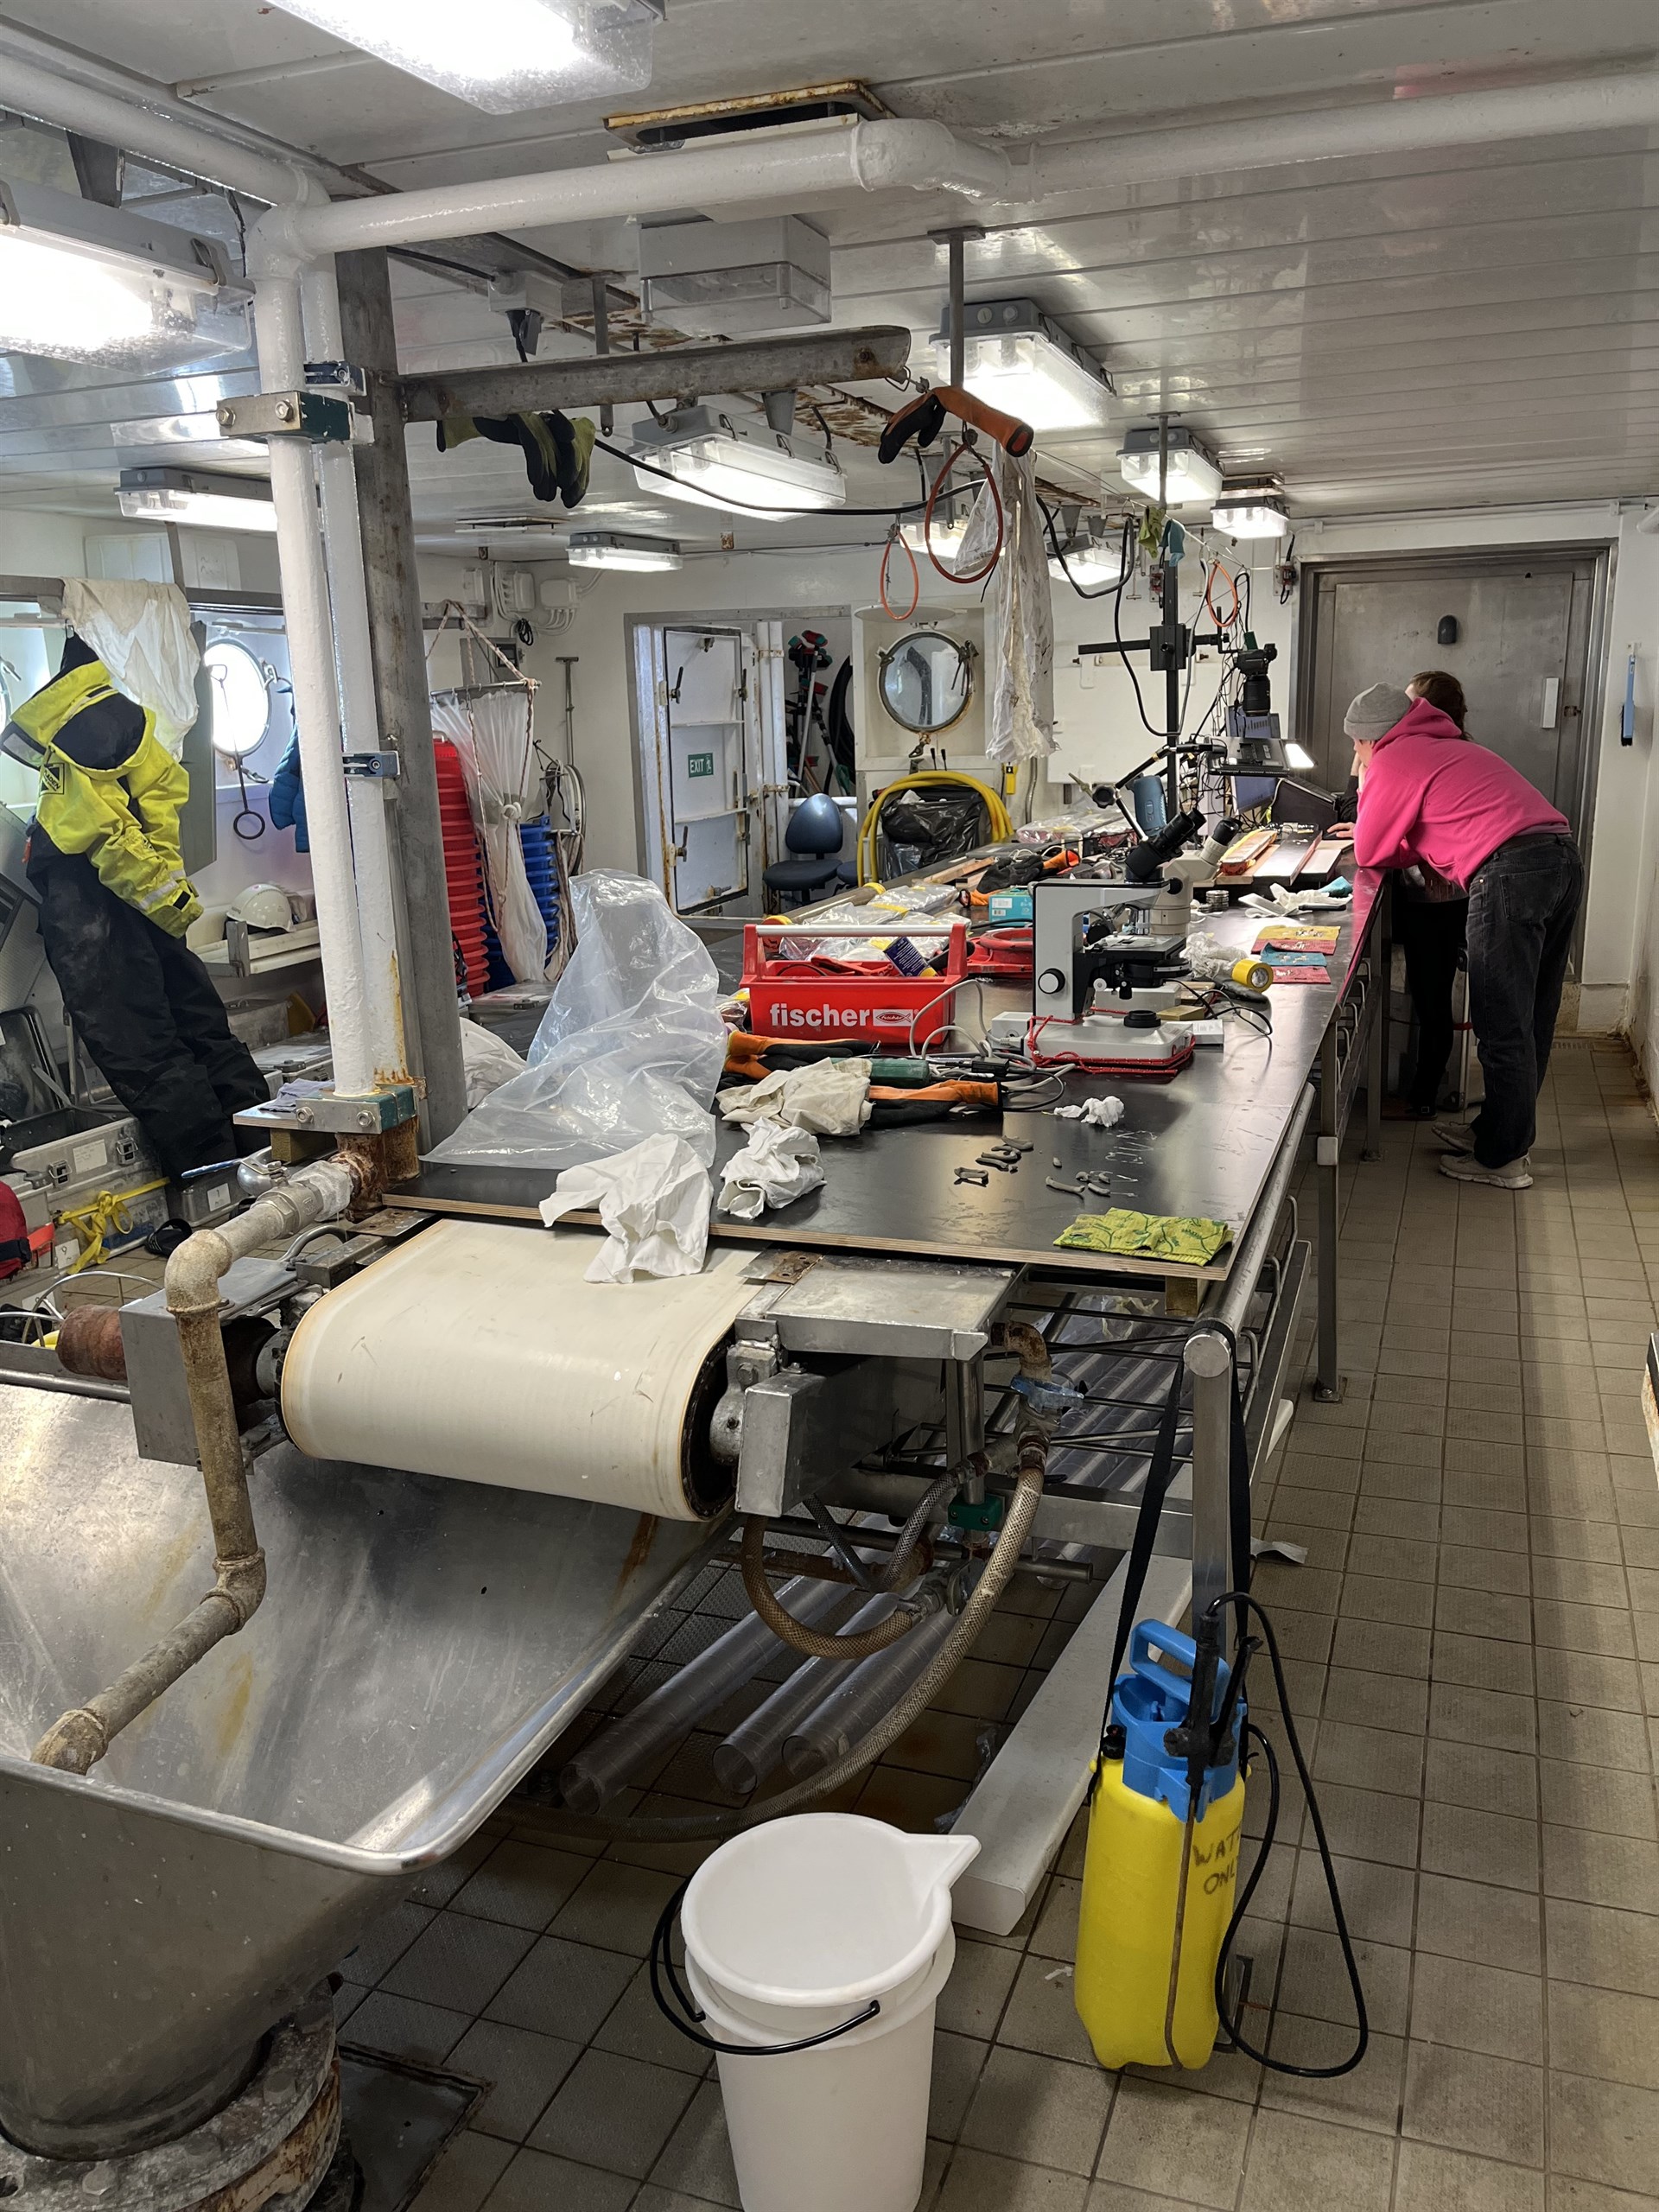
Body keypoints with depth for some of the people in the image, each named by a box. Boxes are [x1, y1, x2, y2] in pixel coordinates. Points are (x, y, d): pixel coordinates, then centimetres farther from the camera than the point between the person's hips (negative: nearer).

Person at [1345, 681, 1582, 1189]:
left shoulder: (1393, 761, 2)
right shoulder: (1448, 747, 29)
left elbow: (1368, 854, 8)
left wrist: (1367, 788, 21)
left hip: (1510, 874, -9)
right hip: (1564, 858, 9)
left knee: (1502, 1026, -1)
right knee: (1530, 1019, 17)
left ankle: (1504, 1160, 7)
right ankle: (1498, 1129, 30)